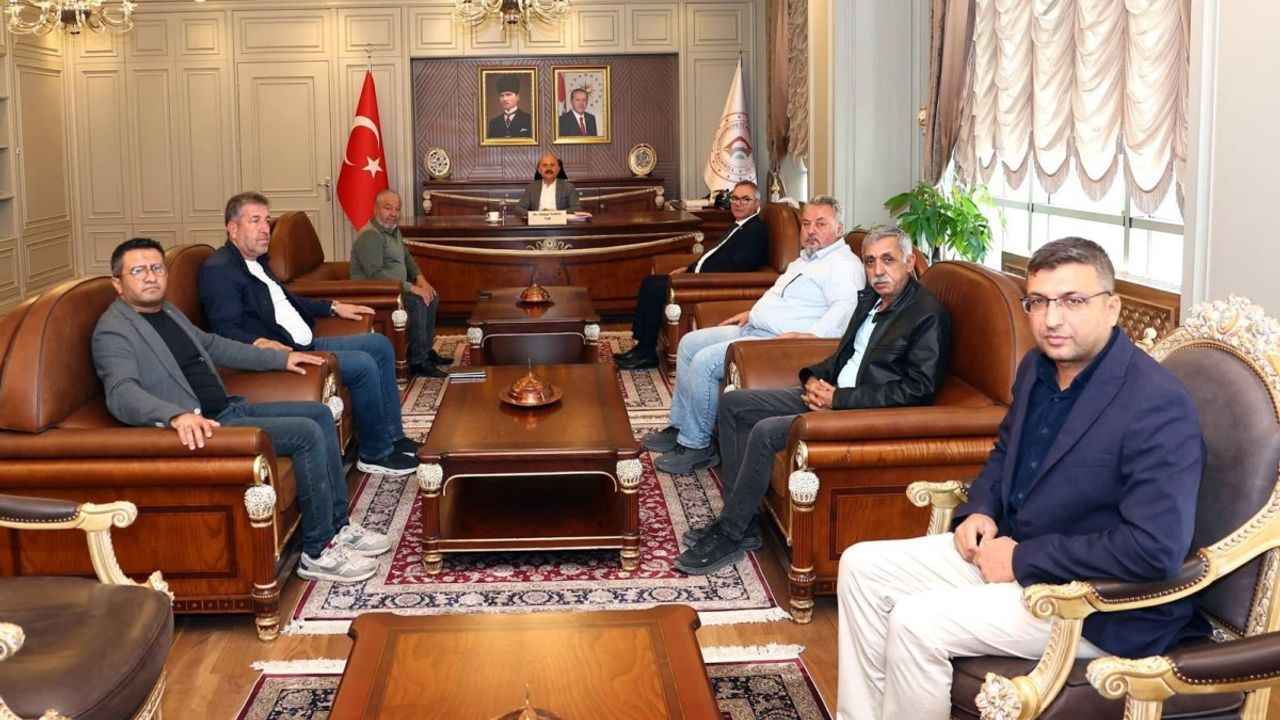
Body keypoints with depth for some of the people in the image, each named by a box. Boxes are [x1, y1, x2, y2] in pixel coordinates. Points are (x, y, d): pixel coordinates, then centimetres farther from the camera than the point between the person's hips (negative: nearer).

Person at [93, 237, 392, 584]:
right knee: (307, 434, -19)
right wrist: (178, 416, -48)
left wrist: (280, 358, 32)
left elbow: (213, 344, 32)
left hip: (230, 408, 10)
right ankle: (318, 552, -9)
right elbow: (122, 394, -30)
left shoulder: (168, 312, 16)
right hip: (199, 427, -10)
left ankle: (337, 527, 13)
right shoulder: (113, 332, -14)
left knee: (320, 414, 10)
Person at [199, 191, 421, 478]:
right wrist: (259, 343, -42)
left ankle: (393, 437, 12)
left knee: (380, 345, 10)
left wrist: (333, 307, 29)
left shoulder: (257, 260, 18)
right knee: (364, 365, -22)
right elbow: (226, 329, -25)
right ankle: (375, 454, -7)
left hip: (305, 344, 11)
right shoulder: (218, 269, -14)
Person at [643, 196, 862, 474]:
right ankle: (680, 426, 15)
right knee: (689, 343, 10)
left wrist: (810, 335, -37)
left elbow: (846, 308, -27)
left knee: (705, 361, -22)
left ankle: (696, 446, -8)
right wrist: (752, 313, 23)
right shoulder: (806, 258, 20)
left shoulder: (843, 265, -12)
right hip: (752, 329, 11)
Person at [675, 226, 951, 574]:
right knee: (733, 404, 4)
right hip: (831, 394, 10)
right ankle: (740, 521, 4)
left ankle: (729, 536, -11)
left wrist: (839, 399, -20)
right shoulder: (870, 299, 12)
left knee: (765, 431, -25)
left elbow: (918, 389, -20)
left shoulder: (928, 314, -14)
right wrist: (814, 379, 1)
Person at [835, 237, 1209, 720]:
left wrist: (1023, 558, -23)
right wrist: (979, 512, 1)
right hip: (1010, 549, 9)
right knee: (861, 567, 4)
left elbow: (1157, 550, -30)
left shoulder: (1158, 407, -24)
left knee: (915, 624, -23)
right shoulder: (1038, 366, 3)